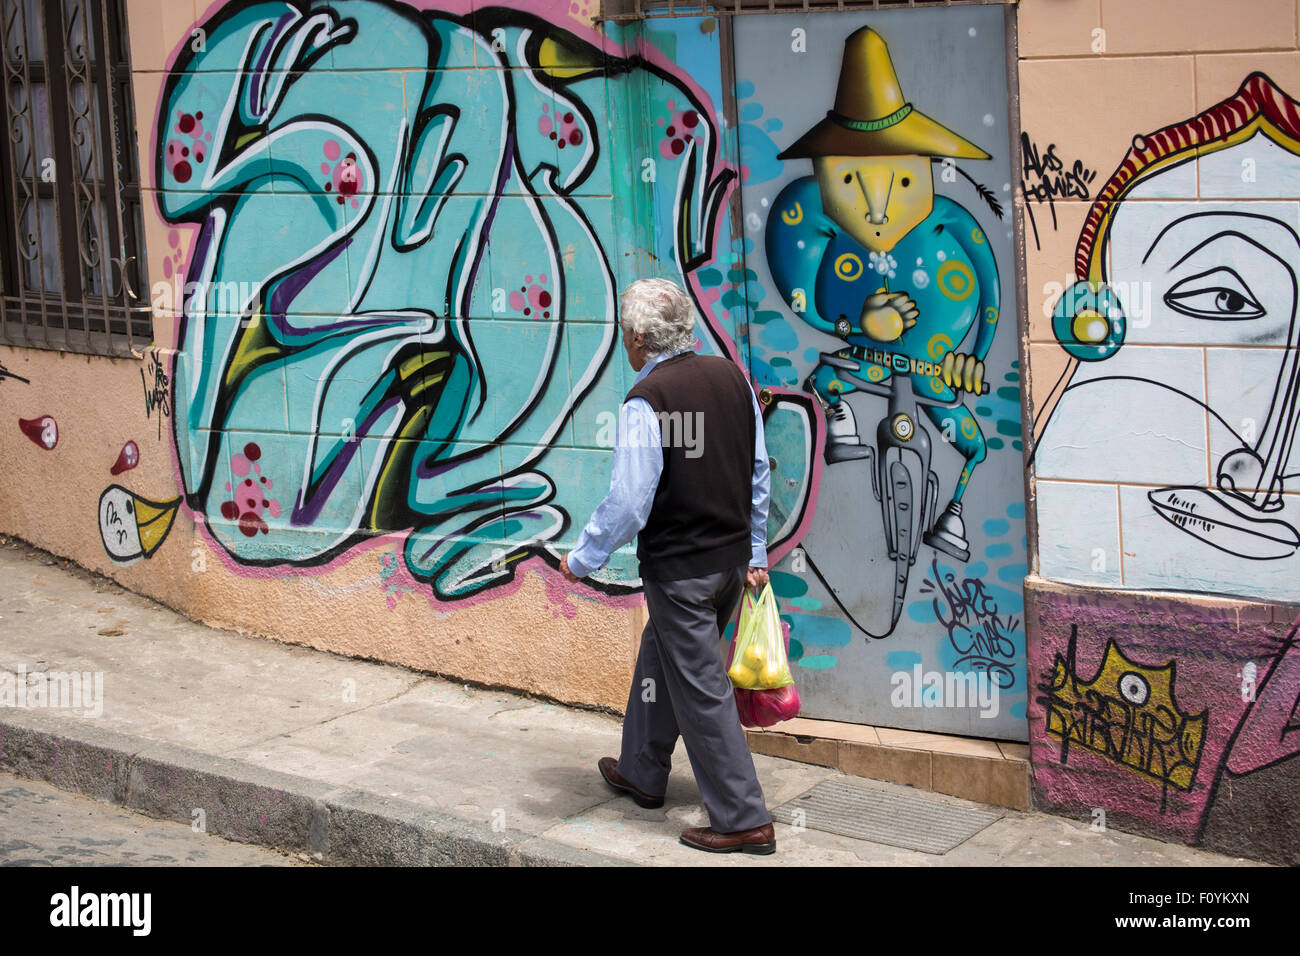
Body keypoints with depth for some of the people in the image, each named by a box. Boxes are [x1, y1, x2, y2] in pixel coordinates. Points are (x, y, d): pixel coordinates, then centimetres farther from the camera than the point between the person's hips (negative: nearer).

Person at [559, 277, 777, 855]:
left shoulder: (645, 401, -19)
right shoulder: (731, 378, 2)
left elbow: (628, 502, -20)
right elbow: (758, 474, 8)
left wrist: (583, 559, -5)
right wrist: (755, 554, 18)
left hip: (680, 570, -8)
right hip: (733, 558, 8)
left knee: (701, 689, 1)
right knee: (661, 660, 25)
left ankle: (743, 821, 6)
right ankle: (642, 774, 41)